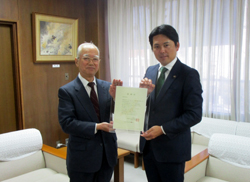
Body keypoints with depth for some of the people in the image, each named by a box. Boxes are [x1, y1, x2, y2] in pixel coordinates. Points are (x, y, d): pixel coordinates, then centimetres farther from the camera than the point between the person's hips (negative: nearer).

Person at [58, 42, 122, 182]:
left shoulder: (107, 87, 1)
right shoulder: (67, 91, -9)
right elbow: (66, 123, -16)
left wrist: (116, 97, -21)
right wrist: (96, 127, -23)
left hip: (108, 155, 4)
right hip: (82, 158, -3)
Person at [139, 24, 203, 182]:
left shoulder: (189, 74, -12)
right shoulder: (150, 71, 6)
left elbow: (195, 114, -15)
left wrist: (163, 129, -20)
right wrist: (144, 93, -13)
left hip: (172, 148, -5)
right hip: (148, 145, 5)